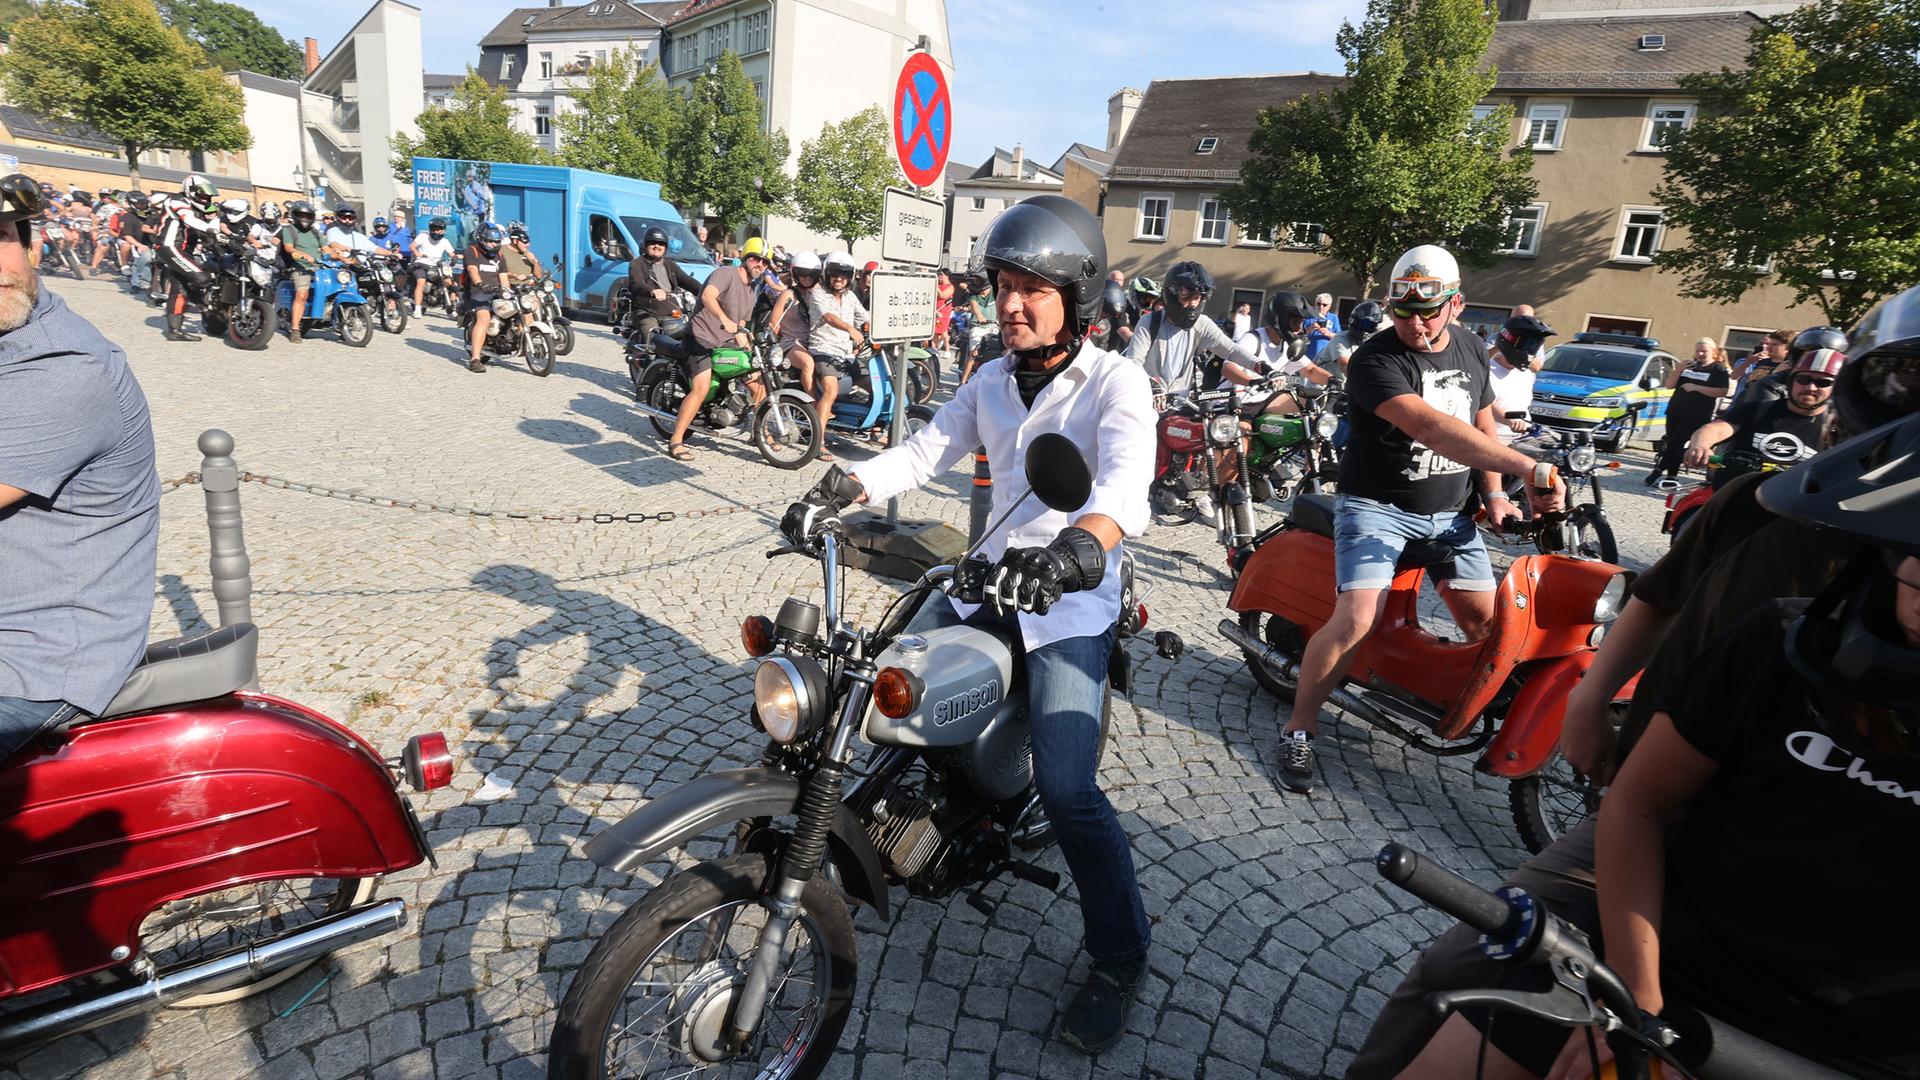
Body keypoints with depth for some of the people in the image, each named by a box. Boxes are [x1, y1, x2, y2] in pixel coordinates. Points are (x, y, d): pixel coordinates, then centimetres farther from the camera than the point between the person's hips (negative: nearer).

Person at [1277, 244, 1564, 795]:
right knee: (1356, 621, -20)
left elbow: (1483, 422, 20)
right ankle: (1299, 731, -5)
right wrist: (1530, 469, -38)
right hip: (1377, 506, -6)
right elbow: (1431, 427, -32)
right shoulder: (1375, 359, -19)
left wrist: (1494, 493, 5)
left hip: (1450, 512, 7)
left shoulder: (1470, 350, 7)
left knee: (1484, 621, 4)